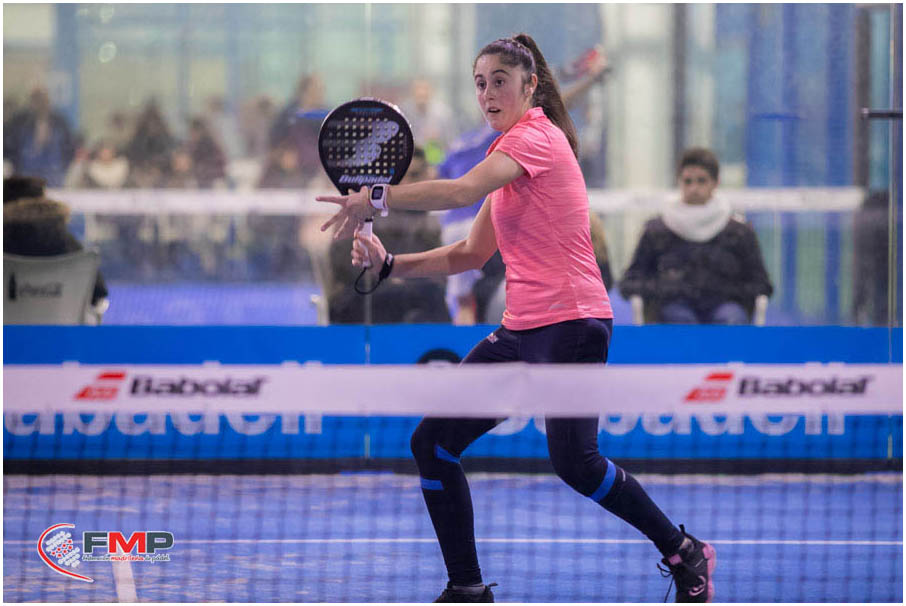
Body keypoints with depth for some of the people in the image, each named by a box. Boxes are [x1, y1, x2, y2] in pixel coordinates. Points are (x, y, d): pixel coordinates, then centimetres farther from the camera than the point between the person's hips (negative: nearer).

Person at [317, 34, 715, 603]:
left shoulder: (537, 137, -9)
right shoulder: (512, 155, 19)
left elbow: (463, 190, -27)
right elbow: (472, 253, 21)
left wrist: (377, 198, -27)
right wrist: (391, 264, 10)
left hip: (571, 325, -9)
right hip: (520, 330, 9)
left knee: (574, 460, -19)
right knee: (433, 442, 2)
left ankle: (685, 553, 1)